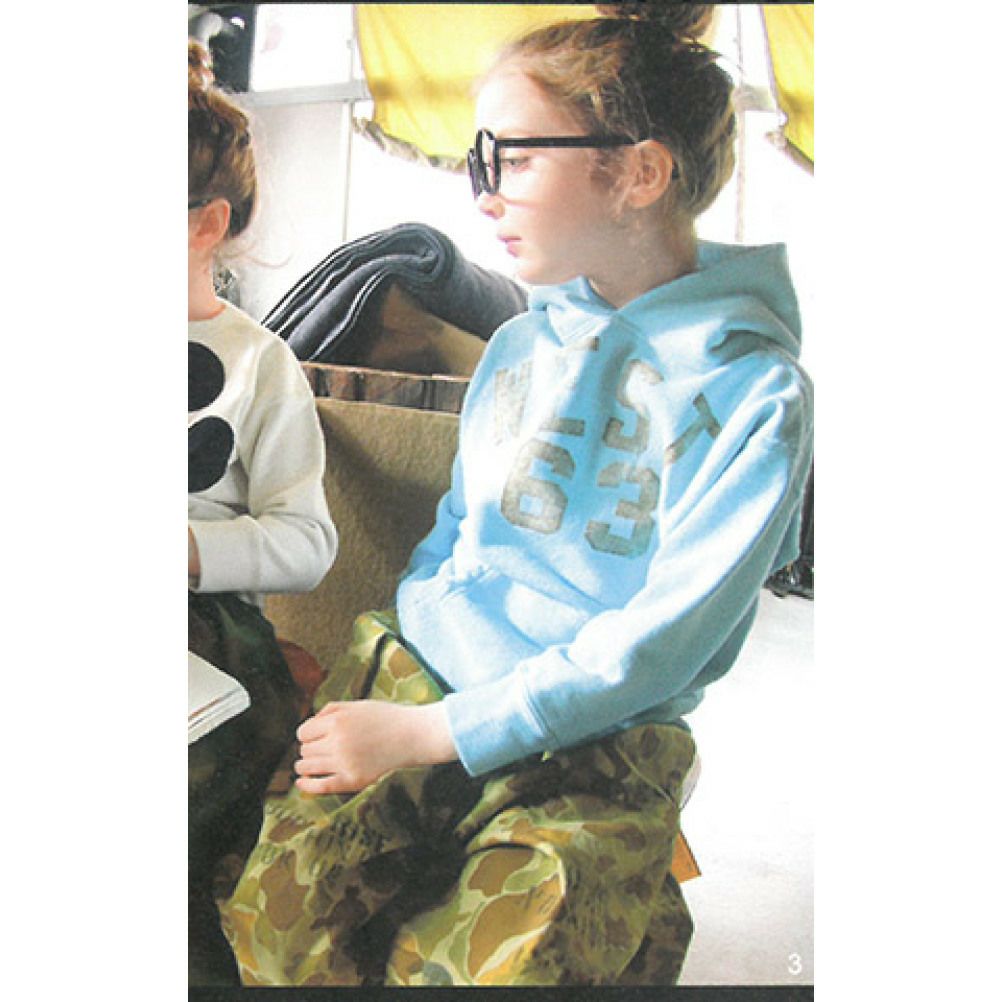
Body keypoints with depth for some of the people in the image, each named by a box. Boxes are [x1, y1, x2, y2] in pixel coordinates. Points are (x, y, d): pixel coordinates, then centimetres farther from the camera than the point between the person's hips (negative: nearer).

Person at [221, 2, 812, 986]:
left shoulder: (755, 392, -10)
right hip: (413, 675, 4)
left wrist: (432, 734, -15)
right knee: (274, 925, -16)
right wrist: (398, 677, 3)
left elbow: (660, 640, -14)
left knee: (488, 963, -23)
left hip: (597, 747, -4)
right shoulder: (520, 342, 10)